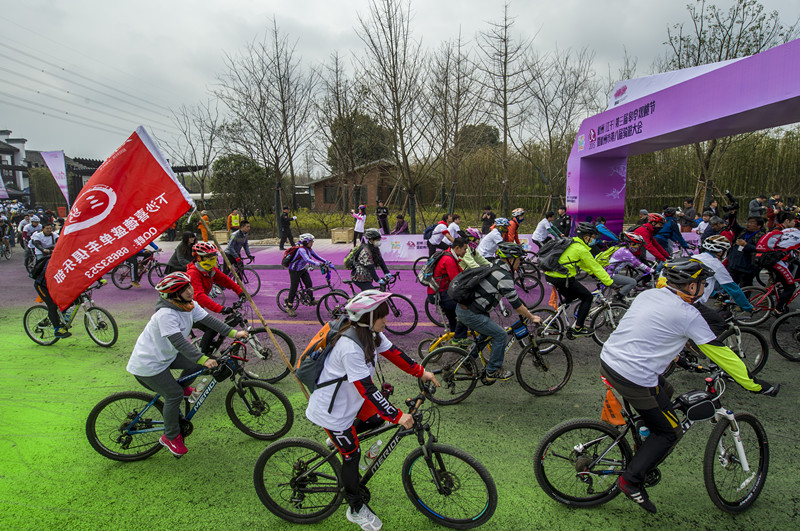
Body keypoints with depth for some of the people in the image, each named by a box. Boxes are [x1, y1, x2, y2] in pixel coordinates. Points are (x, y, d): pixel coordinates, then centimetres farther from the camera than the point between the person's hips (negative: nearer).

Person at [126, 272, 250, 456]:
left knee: (197, 362, -5)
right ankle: (170, 437, 13)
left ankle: (182, 387, 21)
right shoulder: (166, 314, -33)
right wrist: (203, 359, -48)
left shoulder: (189, 305, -8)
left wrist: (234, 333, -19)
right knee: (174, 395, -7)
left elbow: (208, 320, -10)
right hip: (148, 364, -8)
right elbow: (179, 342, -40)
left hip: (166, 355, 8)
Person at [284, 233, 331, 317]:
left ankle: (311, 300, 17)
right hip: (294, 270, -8)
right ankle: (289, 307, 6)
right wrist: (318, 264, -52)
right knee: (294, 288, -5)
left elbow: (316, 256, 5)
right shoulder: (301, 250, -28)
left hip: (303, 269, 8)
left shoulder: (309, 249, -1)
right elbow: (307, 259, -42)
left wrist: (326, 262, -6)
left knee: (309, 284, -1)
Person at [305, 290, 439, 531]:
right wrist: (398, 416, -31)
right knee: (352, 455, 5)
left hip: (349, 398, 8)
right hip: (332, 410, -8)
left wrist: (421, 372, 0)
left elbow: (393, 353, 2)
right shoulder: (350, 347, -36)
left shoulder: (370, 333, -9)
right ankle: (356, 509, 28)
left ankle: (338, 438, 31)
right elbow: (368, 390, -35)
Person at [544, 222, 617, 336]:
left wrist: (593, 273, 29)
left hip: (550, 274, 9)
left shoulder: (572, 243, 16)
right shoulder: (581, 249, -12)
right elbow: (595, 267, -7)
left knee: (571, 296, 29)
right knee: (587, 297, 5)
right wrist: (610, 283, 0)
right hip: (561, 278, -9)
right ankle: (578, 328, 8)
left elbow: (584, 264, 27)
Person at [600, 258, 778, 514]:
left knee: (665, 390, 31)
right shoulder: (688, 314, -9)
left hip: (607, 361, 8)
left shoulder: (648, 294, 12)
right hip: (634, 381, -7)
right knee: (670, 433, 14)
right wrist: (755, 385, 13)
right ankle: (631, 480, 13)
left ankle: (645, 449, 39)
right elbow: (720, 353, 0)